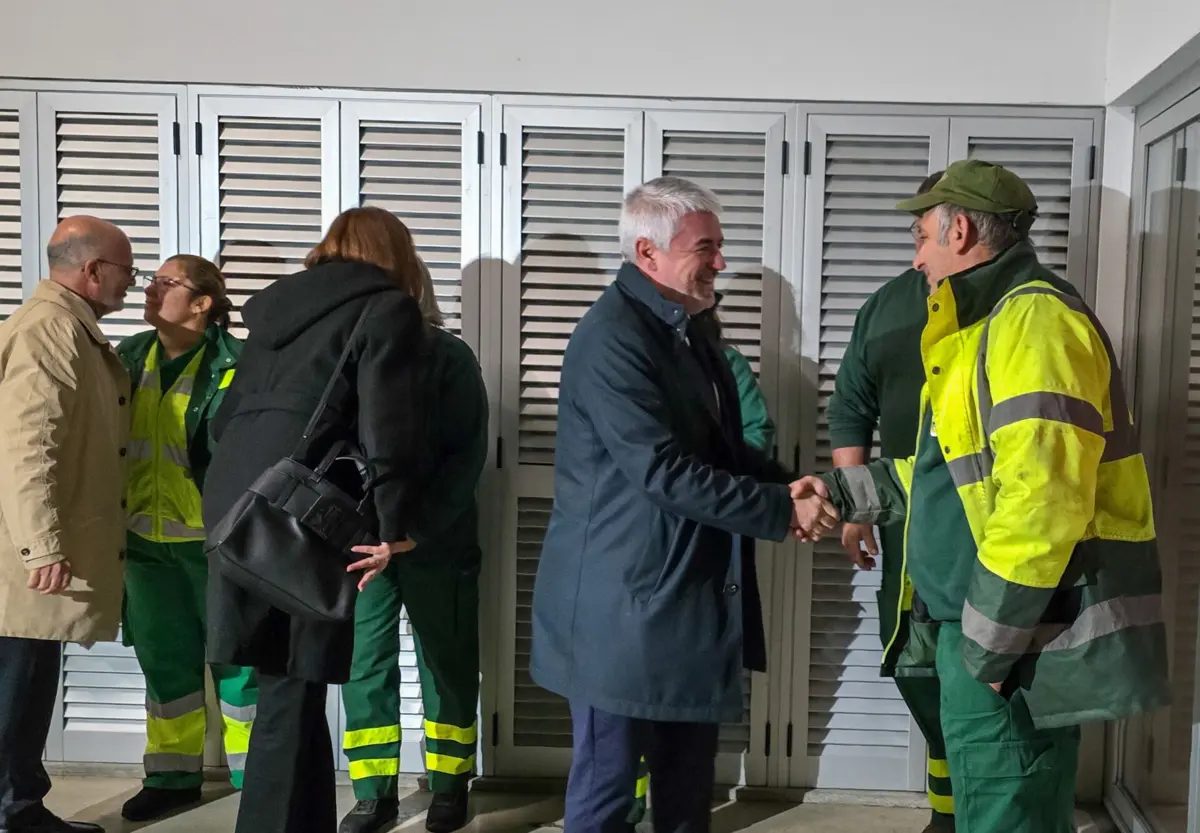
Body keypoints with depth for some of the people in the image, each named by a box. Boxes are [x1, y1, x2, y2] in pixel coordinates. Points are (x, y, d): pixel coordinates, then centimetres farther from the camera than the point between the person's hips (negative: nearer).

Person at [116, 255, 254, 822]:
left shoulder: (234, 366, -12)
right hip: (147, 541, 6)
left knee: (236, 657, 5)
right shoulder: (130, 359, 7)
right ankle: (173, 776, 28)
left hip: (218, 540, -6)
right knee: (164, 661, 14)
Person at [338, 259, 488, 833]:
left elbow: (468, 453, -9)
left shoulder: (449, 356, -3)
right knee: (363, 665, 6)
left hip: (437, 541, -2)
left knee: (446, 665, 8)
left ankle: (449, 786, 22)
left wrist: (420, 524, -20)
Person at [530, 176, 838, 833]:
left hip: (690, 595, 9)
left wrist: (782, 485, 0)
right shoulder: (612, 337, -19)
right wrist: (782, 510, -18)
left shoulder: (685, 328, 11)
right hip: (624, 603, -9)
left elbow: (720, 443, 19)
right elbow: (663, 471, -24)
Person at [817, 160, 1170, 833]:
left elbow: (1042, 501, -26)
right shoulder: (983, 327, 18)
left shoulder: (1034, 320, -17)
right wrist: (839, 492, 19)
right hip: (984, 626, 10)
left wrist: (988, 644, -21)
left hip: (1021, 641, -10)